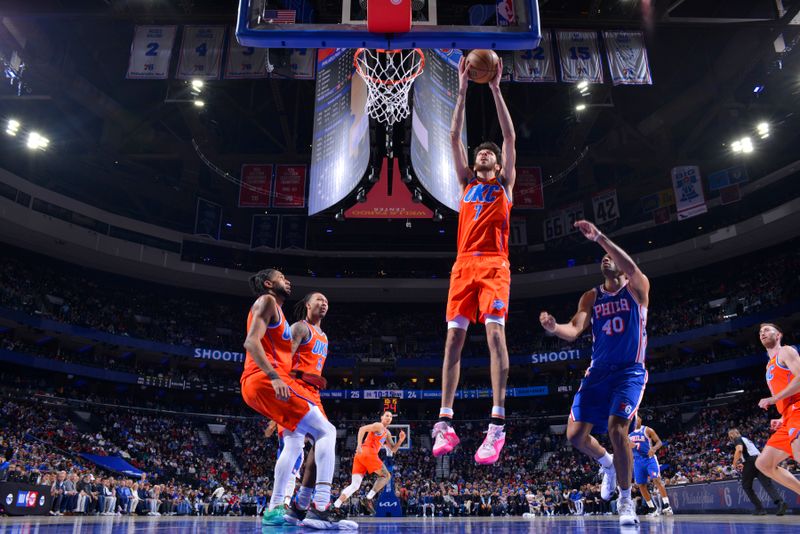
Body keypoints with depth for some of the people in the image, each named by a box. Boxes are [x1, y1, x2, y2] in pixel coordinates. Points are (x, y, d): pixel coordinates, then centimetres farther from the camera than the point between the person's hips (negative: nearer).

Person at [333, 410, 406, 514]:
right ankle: (369, 499, -8)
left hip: (360, 455, 8)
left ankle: (335, 506, -12)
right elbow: (362, 429, -11)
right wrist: (359, 445, -21)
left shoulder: (387, 433, 30)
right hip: (368, 453, -8)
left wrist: (400, 440, 13)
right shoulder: (379, 426, 3)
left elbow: (393, 449, 31)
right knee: (386, 475, 3)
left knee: (355, 485, 1)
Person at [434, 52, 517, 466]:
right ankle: (445, 422, -2)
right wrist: (463, 90, 12)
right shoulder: (467, 183, 23)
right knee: (454, 337, -4)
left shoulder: (504, 184, 16)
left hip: (493, 265, -3)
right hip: (464, 264, 3)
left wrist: (496, 89, 6)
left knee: (494, 330, -18)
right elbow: (454, 138, 17)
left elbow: (510, 137, 7)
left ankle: (497, 423, -18)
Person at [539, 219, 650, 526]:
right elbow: (574, 331, -3)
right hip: (598, 372, 4)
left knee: (616, 428, -22)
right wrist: (555, 328, -26)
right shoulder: (591, 297, 10)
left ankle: (626, 501, -1)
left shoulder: (637, 288, -1)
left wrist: (599, 238, -34)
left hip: (630, 372, -4)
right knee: (575, 435, -4)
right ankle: (607, 464, 30)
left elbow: (631, 268, -25)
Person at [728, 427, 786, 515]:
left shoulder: (738, 439, 7)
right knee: (768, 484, -9)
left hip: (750, 462, -7)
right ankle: (780, 502, -35)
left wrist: (735, 464, -4)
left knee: (746, 486, 8)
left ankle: (760, 509, 1)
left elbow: (739, 449, -13)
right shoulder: (747, 439, 32)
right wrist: (743, 465, 44)